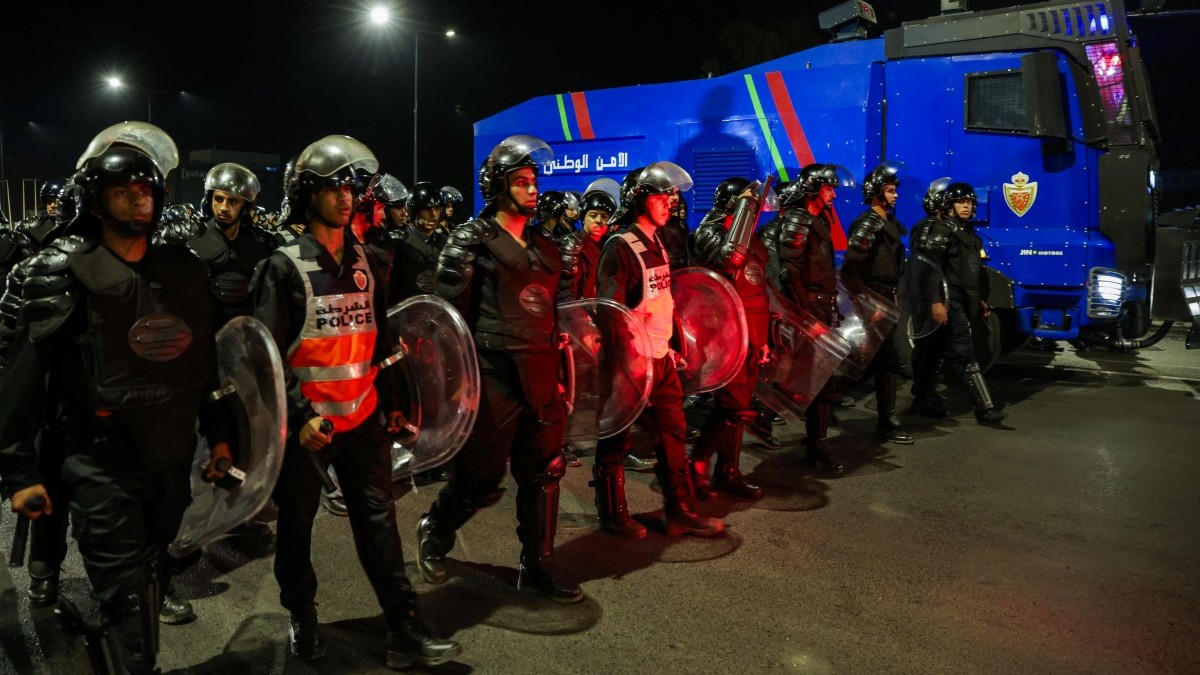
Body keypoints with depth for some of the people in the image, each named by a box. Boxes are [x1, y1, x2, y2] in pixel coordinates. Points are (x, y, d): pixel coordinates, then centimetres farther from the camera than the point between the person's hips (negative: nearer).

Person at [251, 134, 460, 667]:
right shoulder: (284, 267, -8)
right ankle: (302, 620, 32)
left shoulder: (368, 263, 8)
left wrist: (391, 402, 14)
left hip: (362, 417, 4)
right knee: (296, 523, 12)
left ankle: (404, 631, 9)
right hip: (306, 421, -4)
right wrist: (299, 416, -18)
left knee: (378, 519, 4)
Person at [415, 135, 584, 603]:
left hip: (541, 375, 7)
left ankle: (537, 568, 23)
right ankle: (434, 532, 32)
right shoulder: (471, 240, -6)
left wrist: (562, 370, 16)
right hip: (494, 375, -6)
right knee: (481, 481, 3)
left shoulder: (544, 245, 14)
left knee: (544, 473, 10)